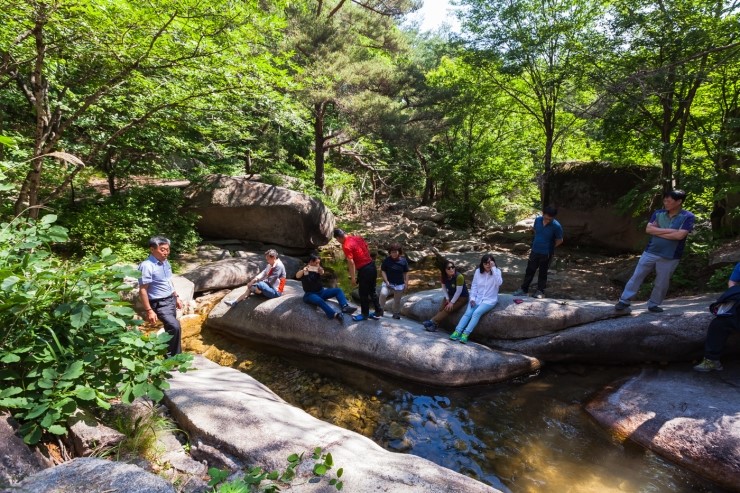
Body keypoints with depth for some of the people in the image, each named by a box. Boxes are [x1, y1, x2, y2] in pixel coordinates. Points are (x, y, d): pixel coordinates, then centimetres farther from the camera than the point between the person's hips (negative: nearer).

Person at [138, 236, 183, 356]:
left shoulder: (165, 262, 5)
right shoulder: (146, 266, -20)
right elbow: (142, 290, -19)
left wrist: (176, 297, 19)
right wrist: (149, 311, -21)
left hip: (171, 300, 8)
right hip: (159, 304, -8)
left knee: (170, 328, 17)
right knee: (174, 326, -21)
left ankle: (170, 354, 33)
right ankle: (174, 356, -6)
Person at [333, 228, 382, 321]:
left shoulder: (346, 246, -17)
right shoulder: (358, 238, 6)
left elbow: (351, 263, -17)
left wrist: (353, 277, -10)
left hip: (364, 270, -8)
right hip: (372, 265, 8)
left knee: (363, 294, 10)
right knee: (372, 291, 19)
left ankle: (365, 314, 24)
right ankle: (378, 312, 27)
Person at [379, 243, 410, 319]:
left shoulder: (403, 261, -5)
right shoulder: (386, 260, -8)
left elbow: (406, 273, 3)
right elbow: (383, 271, -2)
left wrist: (406, 284, 1)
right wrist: (386, 281, -12)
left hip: (399, 284, 1)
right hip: (388, 283, -1)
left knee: (397, 300, 12)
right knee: (383, 294, -26)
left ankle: (396, 313, 34)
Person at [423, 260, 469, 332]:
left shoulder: (459, 276, -26)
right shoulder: (444, 277, -5)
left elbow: (459, 291, -24)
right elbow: (444, 288, 4)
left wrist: (452, 302, -22)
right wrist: (447, 298, -9)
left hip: (461, 297, -6)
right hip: (451, 295, 7)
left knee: (448, 309, -22)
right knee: (441, 308, -15)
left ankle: (432, 322, -21)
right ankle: (435, 325, -21)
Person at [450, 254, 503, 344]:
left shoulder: (497, 271, -3)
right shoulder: (478, 271, 5)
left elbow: (499, 283, -23)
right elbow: (474, 285, 8)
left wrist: (493, 268, -24)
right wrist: (472, 298, -4)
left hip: (489, 300, -3)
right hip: (477, 298, 3)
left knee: (477, 313, -27)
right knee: (468, 313, -20)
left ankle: (466, 334, -31)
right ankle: (457, 332, -27)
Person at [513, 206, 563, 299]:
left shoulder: (556, 226, -20)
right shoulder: (537, 219, -8)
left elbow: (559, 240, -6)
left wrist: (550, 248, 3)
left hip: (546, 254, -4)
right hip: (534, 251, 4)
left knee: (543, 273, 12)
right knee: (529, 271, 13)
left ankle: (540, 291, 27)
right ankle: (524, 289, 25)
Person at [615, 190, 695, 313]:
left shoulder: (687, 217, -8)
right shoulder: (658, 213, 3)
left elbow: (680, 235, -20)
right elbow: (648, 229, -7)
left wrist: (657, 231, -12)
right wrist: (669, 230, -16)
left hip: (669, 257, -2)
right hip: (650, 252, 3)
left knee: (661, 283, 9)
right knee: (637, 276, 4)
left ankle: (653, 304, 27)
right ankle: (624, 300, 11)